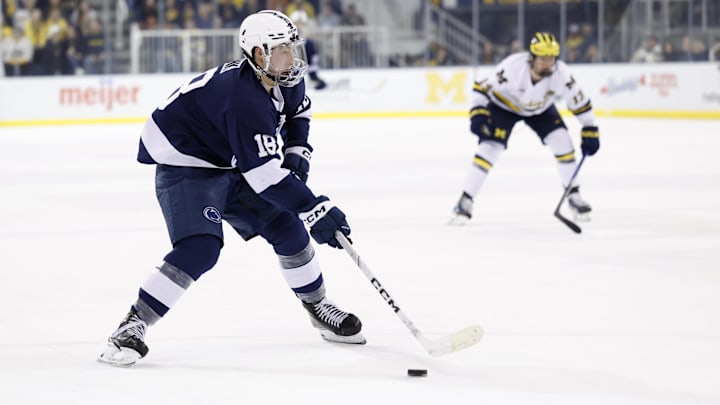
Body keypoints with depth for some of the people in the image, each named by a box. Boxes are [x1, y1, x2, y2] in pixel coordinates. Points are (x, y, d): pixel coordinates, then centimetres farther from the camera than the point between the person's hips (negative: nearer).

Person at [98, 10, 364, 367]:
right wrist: (316, 208, -33)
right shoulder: (244, 100, -34)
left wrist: (296, 151, 3)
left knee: (288, 228, 6)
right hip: (184, 166, -9)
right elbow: (264, 176, -34)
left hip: (229, 165, 9)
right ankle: (131, 327, -19)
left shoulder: (285, 80, -6)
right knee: (200, 249, -26)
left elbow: (298, 111, 20)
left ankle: (317, 308, 27)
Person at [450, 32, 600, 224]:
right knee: (489, 149, -16)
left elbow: (579, 100, -16)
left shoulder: (560, 73, -30)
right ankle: (465, 202, -9)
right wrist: (478, 114, -38)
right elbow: (483, 87, -27)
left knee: (562, 142, -11)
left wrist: (590, 131, -14)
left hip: (540, 108, 3)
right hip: (504, 105, -3)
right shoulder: (513, 66, -38)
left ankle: (573, 195, 7)